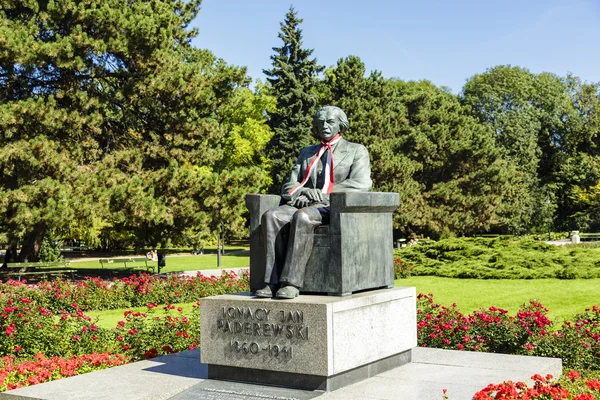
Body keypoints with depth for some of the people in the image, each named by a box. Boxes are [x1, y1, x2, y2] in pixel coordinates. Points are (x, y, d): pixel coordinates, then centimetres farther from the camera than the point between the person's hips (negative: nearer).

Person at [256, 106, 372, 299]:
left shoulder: (357, 151, 13)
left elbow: (361, 184, -5)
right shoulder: (307, 153, 27)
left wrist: (322, 194, -13)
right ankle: (273, 281, -33)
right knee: (271, 216, -28)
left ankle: (291, 283, -37)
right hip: (303, 205, 5)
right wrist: (297, 194, -7)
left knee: (302, 217, -37)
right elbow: (289, 186, 19)